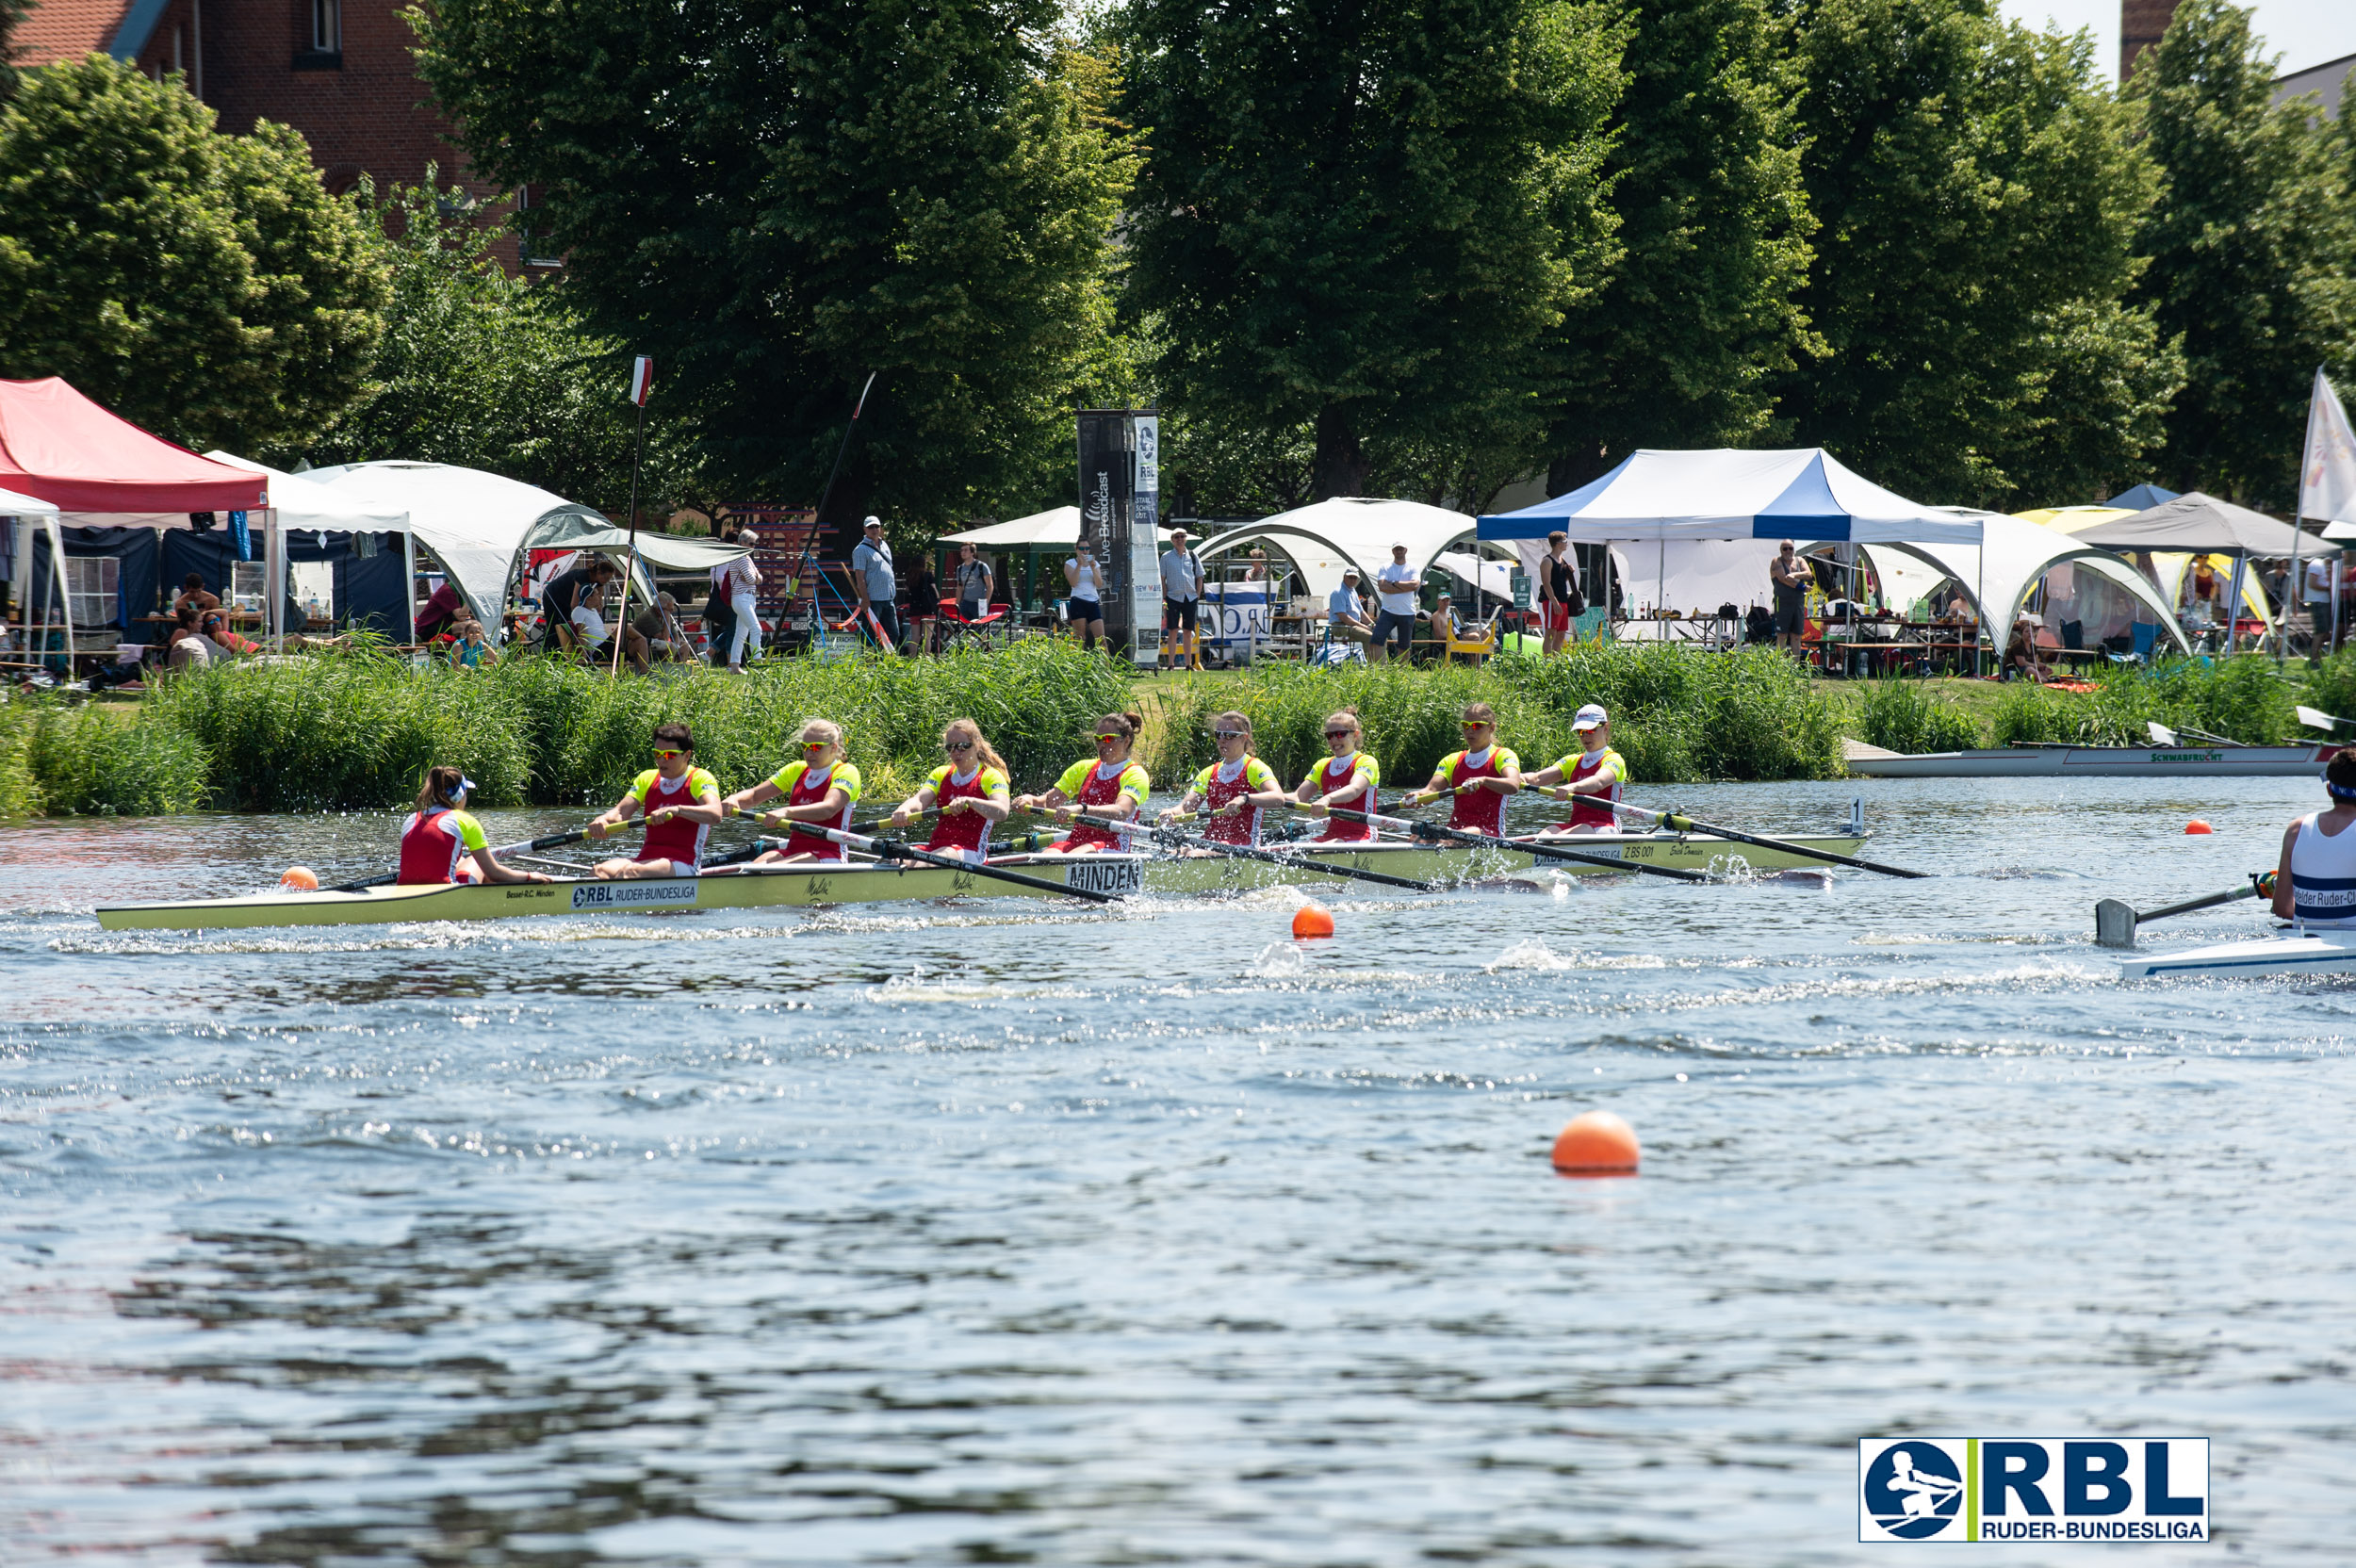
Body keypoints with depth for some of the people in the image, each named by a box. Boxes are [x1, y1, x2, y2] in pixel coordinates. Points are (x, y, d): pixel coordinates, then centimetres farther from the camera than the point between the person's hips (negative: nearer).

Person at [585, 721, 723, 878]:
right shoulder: (647, 778, 17)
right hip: (646, 858, 5)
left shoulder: (700, 778, -1)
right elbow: (620, 812, 7)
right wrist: (603, 820, -18)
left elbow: (715, 816, -20)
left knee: (631, 871, -35)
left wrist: (677, 810, -37)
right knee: (601, 870, -25)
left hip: (684, 864, -5)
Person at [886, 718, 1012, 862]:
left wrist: (969, 801, -35)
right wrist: (903, 810, -23)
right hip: (936, 845, 5)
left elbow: (1002, 812, -17)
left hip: (969, 851, -5)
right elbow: (919, 800, 2)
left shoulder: (991, 776, 2)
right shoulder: (941, 774, 20)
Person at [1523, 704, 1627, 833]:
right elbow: (1537, 778, 7)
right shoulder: (1573, 762, 22)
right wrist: (1523, 778, -19)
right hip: (1576, 825, 5)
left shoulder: (1613, 760, 2)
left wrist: (1573, 787, -43)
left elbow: (1599, 782, -22)